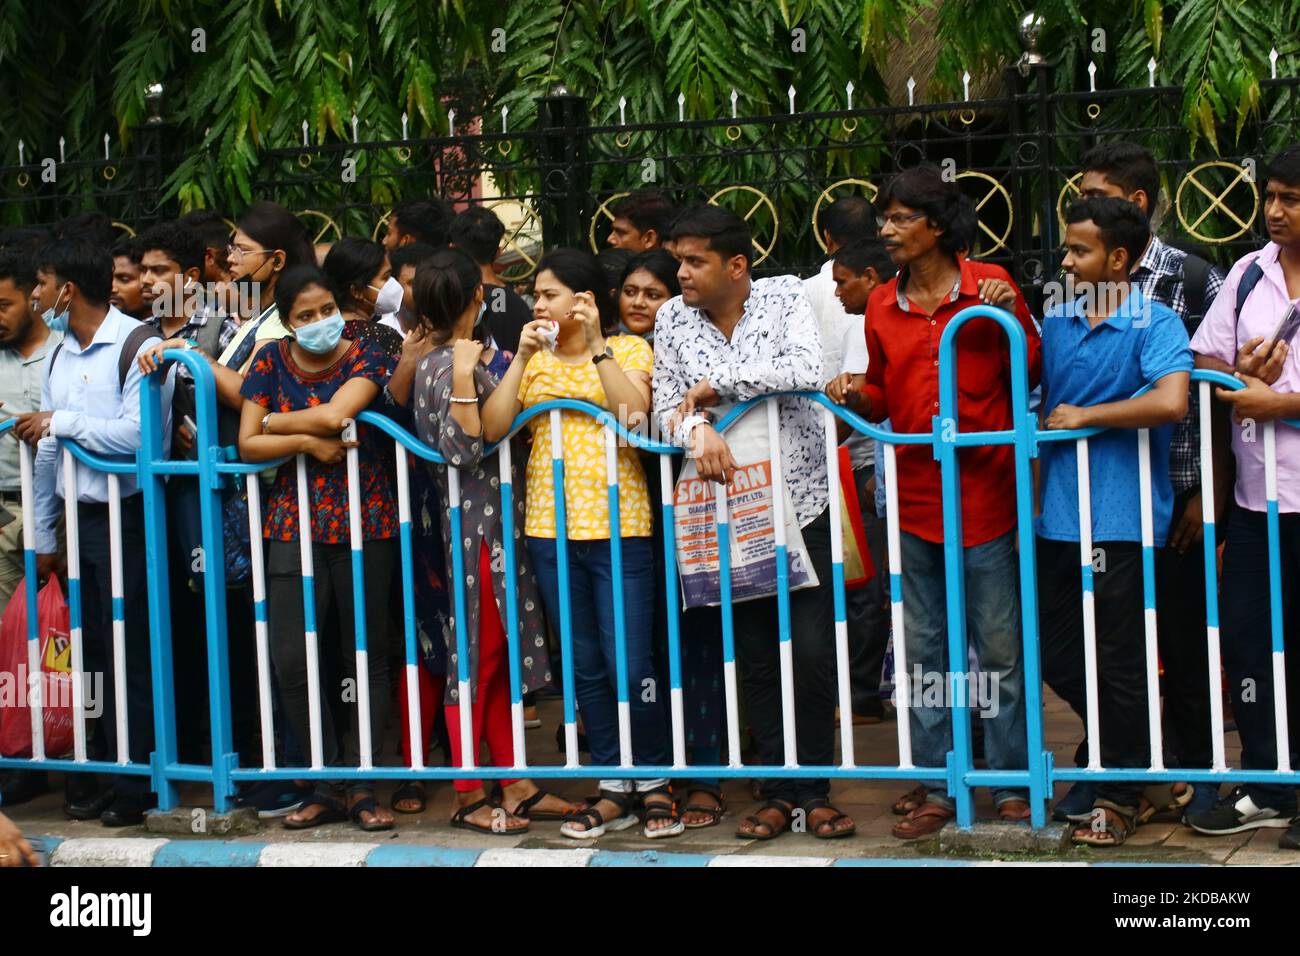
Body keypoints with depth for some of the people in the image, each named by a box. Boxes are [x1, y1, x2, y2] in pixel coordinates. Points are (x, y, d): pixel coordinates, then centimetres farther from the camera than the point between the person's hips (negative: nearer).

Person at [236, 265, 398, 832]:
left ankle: (360, 786, 9)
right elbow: (247, 446, 2)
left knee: (366, 657, 1)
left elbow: (334, 415, -19)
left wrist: (275, 422, -4)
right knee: (291, 659, -5)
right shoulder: (271, 361, 6)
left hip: (364, 525, -2)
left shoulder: (366, 358, -1)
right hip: (293, 525, 2)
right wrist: (308, 441, -11)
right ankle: (326, 787, 6)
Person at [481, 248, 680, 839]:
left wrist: (597, 345, -16)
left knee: (630, 666, -7)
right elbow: (492, 428, -1)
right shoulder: (533, 359, 12)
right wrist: (522, 357, -7)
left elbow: (635, 414, -16)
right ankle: (613, 792, 17)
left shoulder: (628, 349, 2)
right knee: (586, 668, 9)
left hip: (618, 525, -4)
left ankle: (655, 784, 10)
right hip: (550, 528, 4)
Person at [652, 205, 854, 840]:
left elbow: (807, 369, -21)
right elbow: (664, 412, 2)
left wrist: (715, 384, -18)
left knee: (813, 649, -5)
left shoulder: (785, 298, -3)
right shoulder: (673, 319, 5)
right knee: (754, 655, 6)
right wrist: (698, 429, -21)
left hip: (800, 497, -2)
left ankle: (813, 790, 6)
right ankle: (778, 791, 14)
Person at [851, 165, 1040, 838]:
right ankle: (940, 787, 18)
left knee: (1000, 649, 1)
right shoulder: (882, 306, 8)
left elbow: (1031, 375, 3)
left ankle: (1012, 782, 12)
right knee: (925, 652, 9)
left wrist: (1013, 317, -14)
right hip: (914, 498, 4)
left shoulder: (989, 285, -3)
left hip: (983, 492, -4)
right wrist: (856, 398, -5)